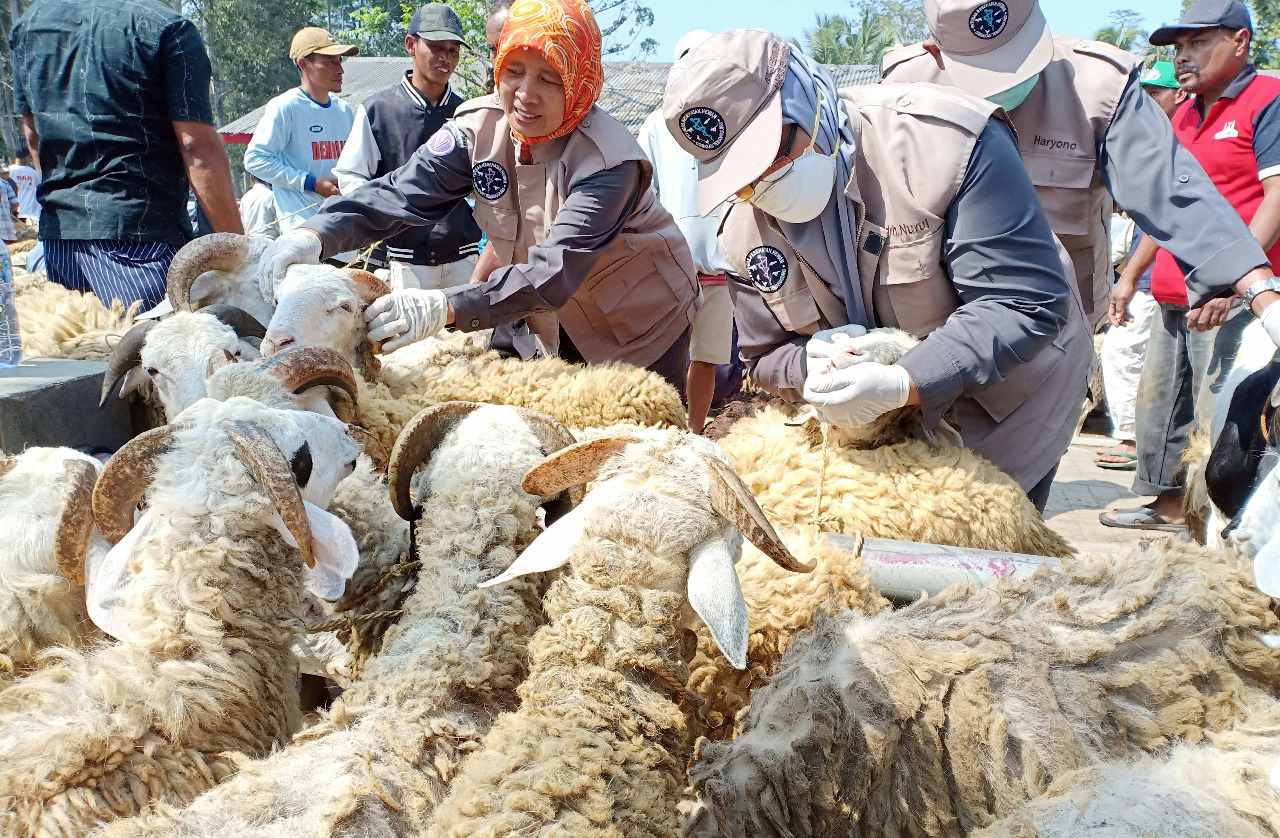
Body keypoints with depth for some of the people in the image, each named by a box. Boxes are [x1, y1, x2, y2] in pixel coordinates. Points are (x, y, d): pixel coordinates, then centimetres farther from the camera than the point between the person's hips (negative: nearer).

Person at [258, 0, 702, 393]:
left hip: (644, 319, -4)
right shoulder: (480, 127, -14)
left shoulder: (610, 160, -31)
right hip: (562, 313, 5)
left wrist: (446, 307, -56)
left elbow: (554, 269, -43)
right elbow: (402, 190, -23)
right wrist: (317, 234, -42)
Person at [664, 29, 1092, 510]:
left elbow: (1026, 304, -32)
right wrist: (811, 364, -27)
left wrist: (903, 384, -43)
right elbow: (767, 359, -1)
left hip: (1010, 389, -4)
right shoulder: (745, 226, -12)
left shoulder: (945, 140, -30)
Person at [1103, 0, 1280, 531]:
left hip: (1230, 298, -9)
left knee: (1217, 415, -10)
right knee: (1158, 401, 14)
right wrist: (1131, 275, 25)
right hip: (1174, 296, 9)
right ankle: (1168, 505, 27)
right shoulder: (1185, 115, 20)